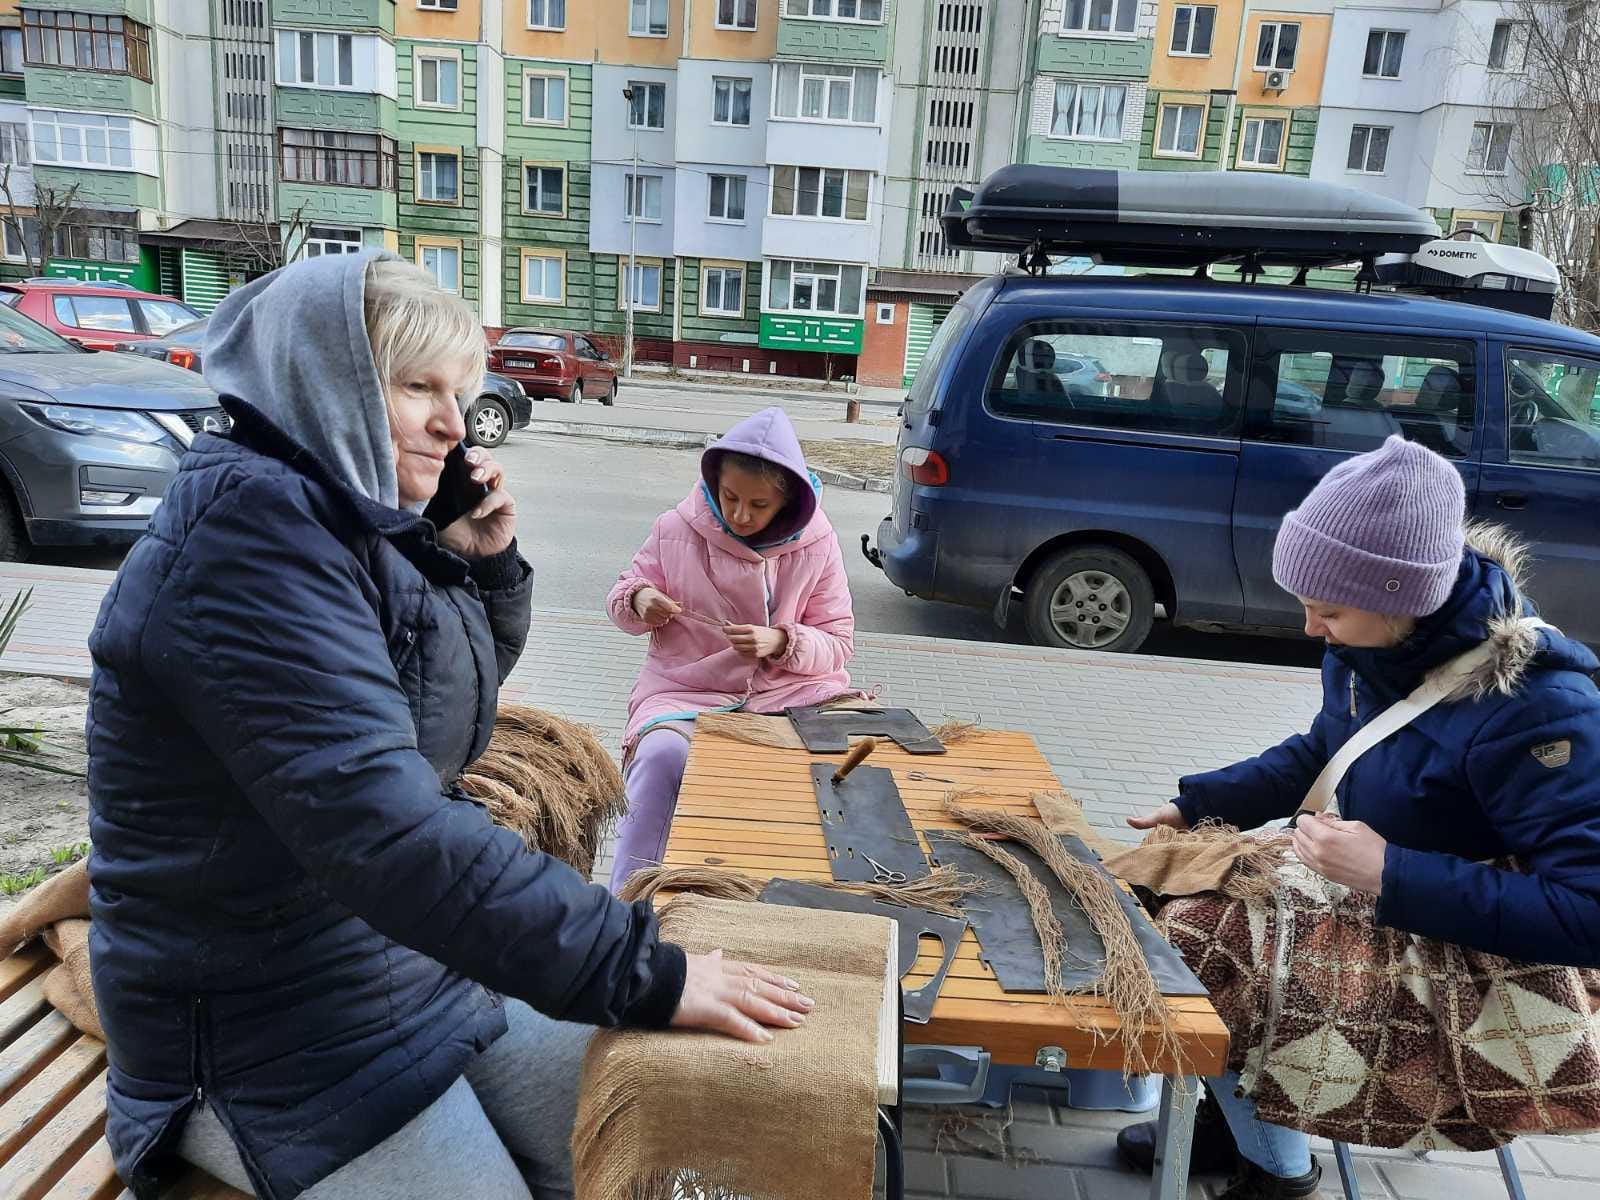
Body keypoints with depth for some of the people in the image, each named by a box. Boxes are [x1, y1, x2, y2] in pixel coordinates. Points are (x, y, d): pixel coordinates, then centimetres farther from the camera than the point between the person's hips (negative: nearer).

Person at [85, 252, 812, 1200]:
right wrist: (640, 970, -32)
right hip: (279, 1035, -8)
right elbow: (379, 824, -34)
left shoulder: (355, 522, 4)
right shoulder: (246, 522, -24)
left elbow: (466, 686, 18)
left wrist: (487, 563, -1)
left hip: (419, 964, 8)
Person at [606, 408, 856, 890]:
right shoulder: (677, 530, -1)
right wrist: (639, 601, -13)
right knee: (662, 754, -34)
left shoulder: (816, 545, -1)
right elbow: (621, 599, 12)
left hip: (790, 689, 1)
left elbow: (838, 642, 2)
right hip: (687, 689, -1)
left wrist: (782, 644, -18)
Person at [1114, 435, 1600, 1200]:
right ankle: (1233, 1119, 25)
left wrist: (1390, 875, -34)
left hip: (1461, 954, -7)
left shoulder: (1535, 708, -32)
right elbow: (1321, 753, 9)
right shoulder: (1376, 647, -9)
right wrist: (1196, 806, 0)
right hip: (1370, 896, 8)